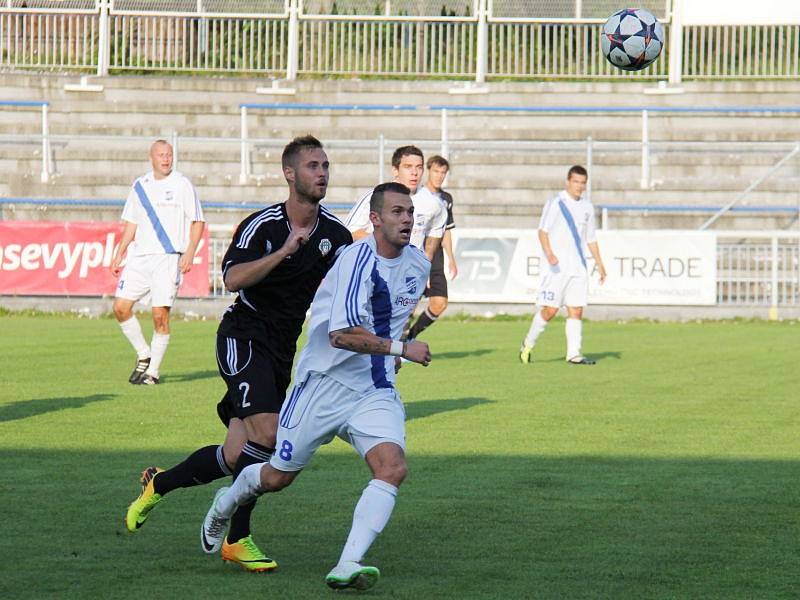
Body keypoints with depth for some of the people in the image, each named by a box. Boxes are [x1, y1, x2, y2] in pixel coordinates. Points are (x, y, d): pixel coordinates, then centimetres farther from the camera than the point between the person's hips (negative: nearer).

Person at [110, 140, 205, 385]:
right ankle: (144, 355, 13)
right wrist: (119, 255, 15)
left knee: (160, 315, -9)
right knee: (120, 307, -5)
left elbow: (198, 222, 1)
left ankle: (153, 371, 2)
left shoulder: (182, 185, 0)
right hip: (139, 257, 5)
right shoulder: (140, 186, 13)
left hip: (169, 258, -5)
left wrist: (190, 253, -11)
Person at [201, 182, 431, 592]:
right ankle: (224, 506, 42)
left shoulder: (418, 265, 5)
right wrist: (400, 349, -24)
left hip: (376, 390, 5)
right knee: (279, 476, 9)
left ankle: (347, 566, -26)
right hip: (325, 382, -5)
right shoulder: (358, 259, -20)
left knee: (392, 467, -22)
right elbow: (341, 334, -29)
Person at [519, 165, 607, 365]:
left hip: (578, 267, 6)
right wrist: (549, 253, -25)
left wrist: (599, 264, 16)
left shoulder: (587, 208, 15)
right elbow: (542, 231, -9)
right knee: (550, 310, -7)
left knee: (576, 310, -1)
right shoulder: (555, 204, -4)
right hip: (556, 267, -6)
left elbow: (591, 239, 22)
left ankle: (574, 354, -2)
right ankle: (528, 345, 11)